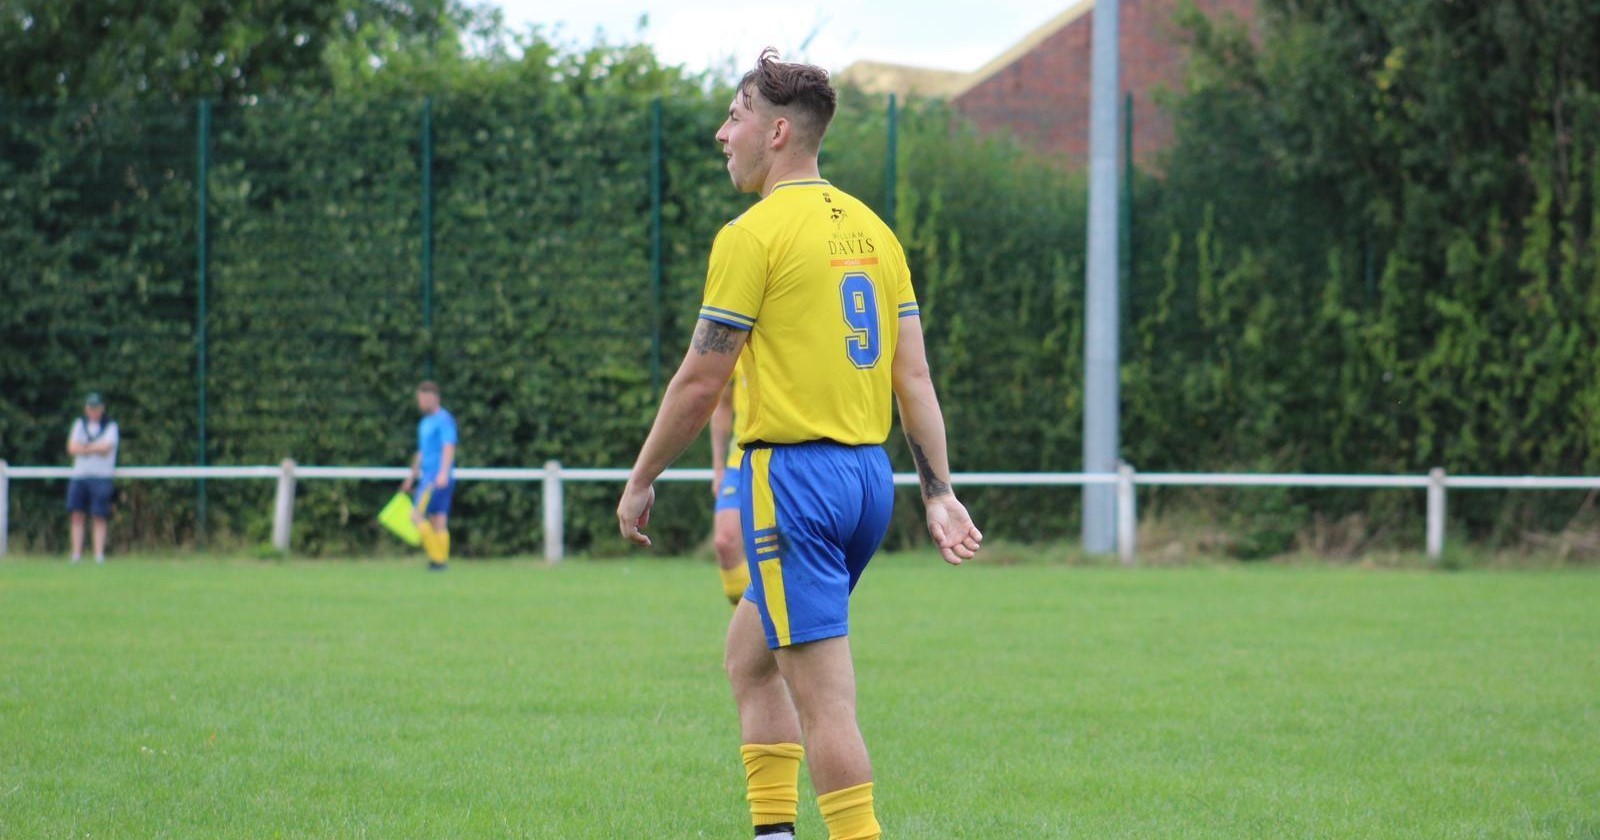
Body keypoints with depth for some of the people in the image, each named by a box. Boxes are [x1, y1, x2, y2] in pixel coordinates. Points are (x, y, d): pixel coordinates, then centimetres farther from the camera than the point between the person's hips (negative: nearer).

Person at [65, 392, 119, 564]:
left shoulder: (111, 427, 5)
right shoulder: (79, 424, 16)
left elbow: (106, 448, -11)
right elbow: (71, 448, 3)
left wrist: (84, 448, -2)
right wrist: (96, 448, -4)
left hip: (101, 477, -3)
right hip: (79, 474, 4)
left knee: (99, 517, -7)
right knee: (77, 515, -3)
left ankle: (99, 554, -9)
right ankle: (76, 554, -3)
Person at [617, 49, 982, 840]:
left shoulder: (753, 235, -10)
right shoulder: (871, 229, 12)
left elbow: (699, 381, -8)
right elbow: (914, 376, 10)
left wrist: (641, 480, 3)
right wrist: (939, 494, 10)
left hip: (793, 473, -8)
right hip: (870, 474, 8)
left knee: (824, 700, -8)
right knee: (748, 654, 22)